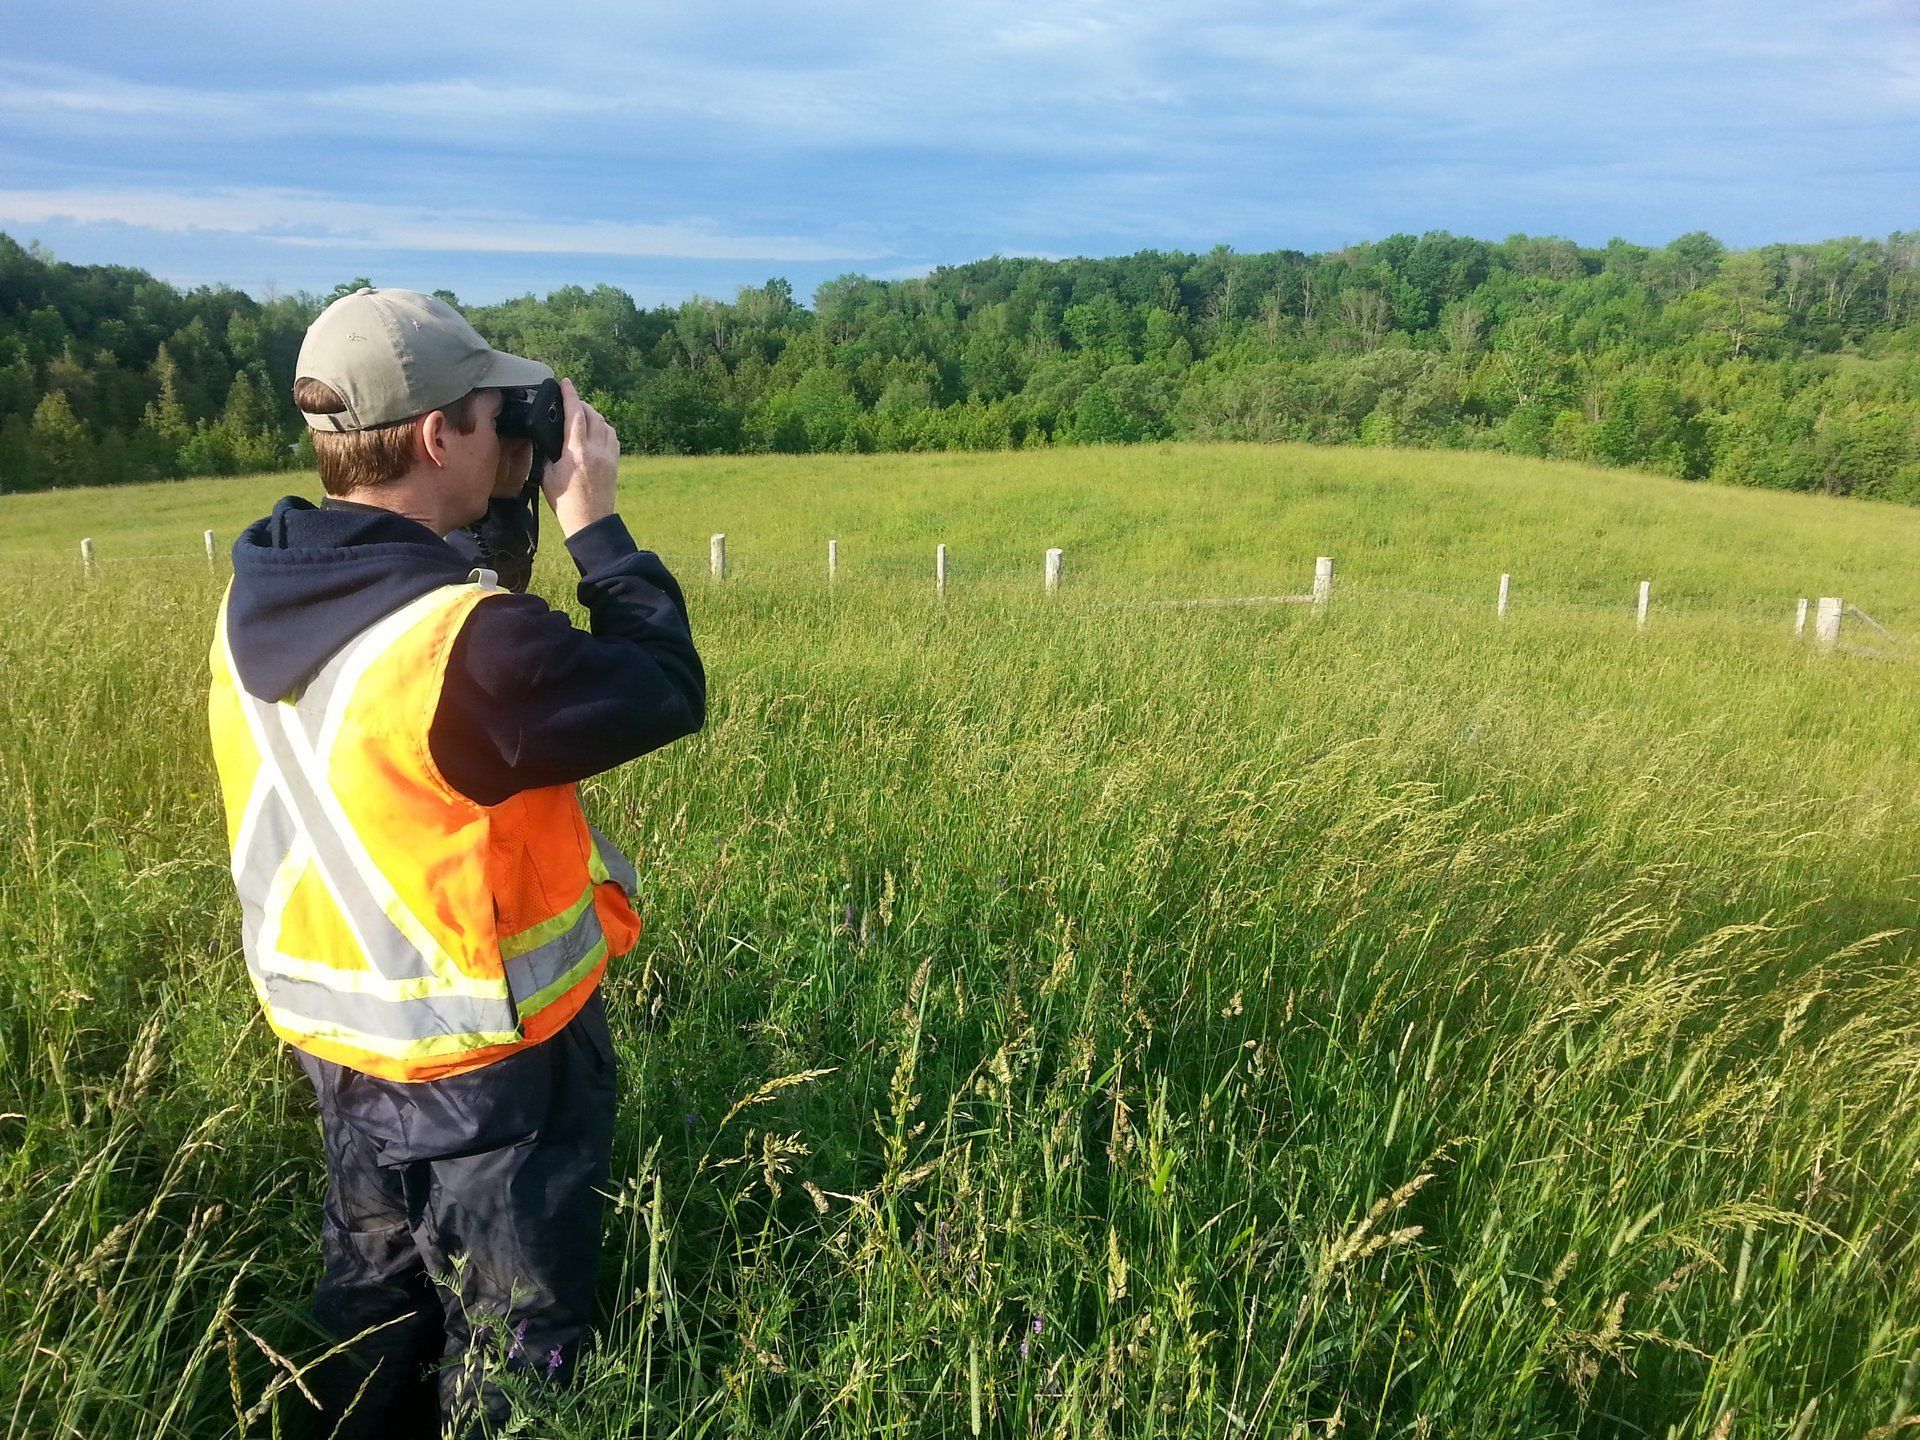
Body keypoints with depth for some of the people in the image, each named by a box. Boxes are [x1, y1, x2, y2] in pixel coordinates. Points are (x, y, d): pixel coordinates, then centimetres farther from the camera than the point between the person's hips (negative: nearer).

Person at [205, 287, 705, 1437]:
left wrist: (504, 510, -2)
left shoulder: (258, 603, -6)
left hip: (341, 1043, 8)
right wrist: (595, 525, -13)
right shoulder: (466, 641, -31)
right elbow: (671, 695, -21)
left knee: (373, 1316, 28)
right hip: (491, 1064, -7)